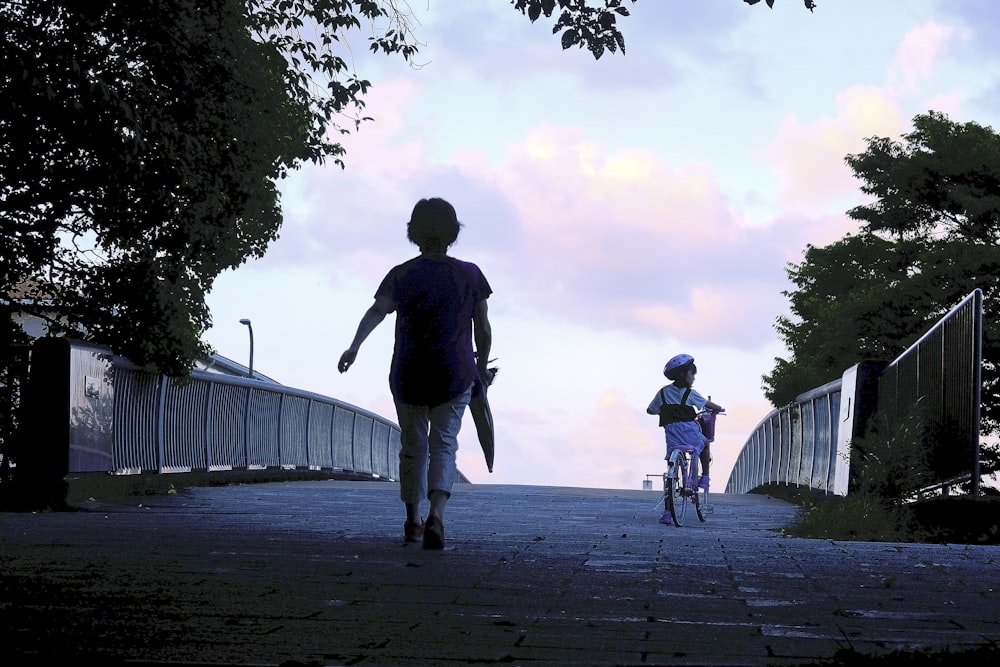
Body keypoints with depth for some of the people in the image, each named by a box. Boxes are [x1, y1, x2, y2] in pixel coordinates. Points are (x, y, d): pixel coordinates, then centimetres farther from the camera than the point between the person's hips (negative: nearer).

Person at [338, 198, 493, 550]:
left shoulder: (401, 275, -1)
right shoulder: (469, 275, 0)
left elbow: (377, 310, -18)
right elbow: (483, 330, 2)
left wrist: (354, 346, -30)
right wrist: (481, 368, 18)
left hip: (408, 376, 1)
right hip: (454, 376, -1)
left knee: (413, 446, 17)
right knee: (444, 445, 3)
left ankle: (413, 521, 27)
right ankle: (436, 515, -21)